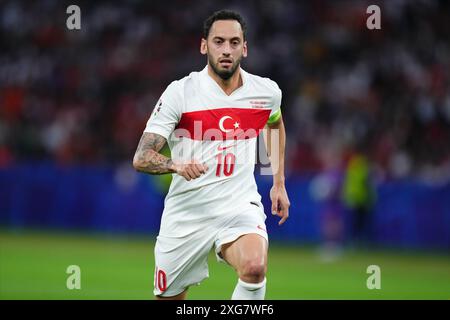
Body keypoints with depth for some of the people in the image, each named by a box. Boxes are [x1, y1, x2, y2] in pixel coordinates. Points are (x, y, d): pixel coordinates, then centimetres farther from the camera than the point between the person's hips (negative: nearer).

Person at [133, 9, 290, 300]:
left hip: (240, 206, 1)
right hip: (187, 211, 0)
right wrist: (176, 164, -36)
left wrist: (279, 183, 22)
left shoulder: (267, 91, 0)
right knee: (168, 298, 9)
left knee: (254, 267, -31)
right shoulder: (180, 92, -10)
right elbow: (141, 158, -15)